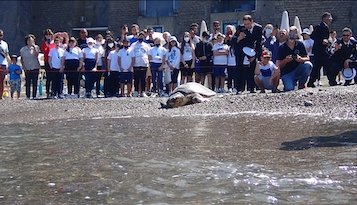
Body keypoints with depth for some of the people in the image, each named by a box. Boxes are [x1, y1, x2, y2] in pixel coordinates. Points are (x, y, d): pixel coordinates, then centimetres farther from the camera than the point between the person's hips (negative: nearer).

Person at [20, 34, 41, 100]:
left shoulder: (36, 47, 3)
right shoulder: (23, 49, 7)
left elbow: (36, 54, -16)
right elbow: (21, 59, 12)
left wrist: (33, 46, -17)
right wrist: (23, 67, 2)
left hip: (35, 68, -1)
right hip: (27, 69, 1)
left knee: (35, 83, -1)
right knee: (28, 83, 0)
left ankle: (34, 96, 3)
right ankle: (28, 96, 4)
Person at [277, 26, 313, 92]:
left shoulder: (300, 44, 2)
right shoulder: (282, 48, -3)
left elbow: (307, 58, -1)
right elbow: (279, 65, -4)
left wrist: (301, 59, -23)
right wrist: (285, 60, -24)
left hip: (298, 70, 2)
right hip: (287, 73, -2)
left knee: (308, 65, -28)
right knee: (289, 89, -28)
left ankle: (301, 84, -6)